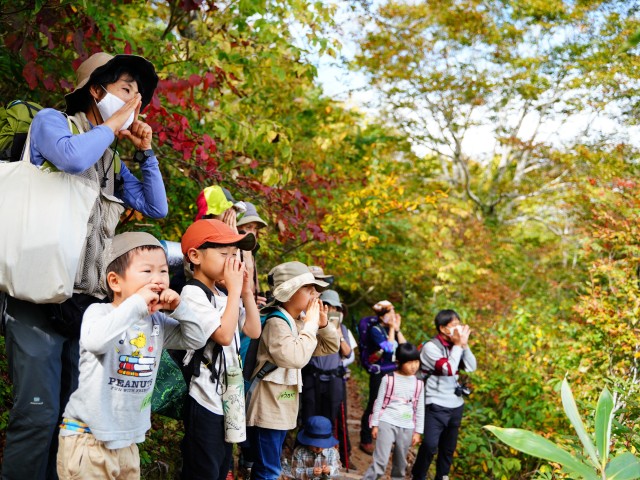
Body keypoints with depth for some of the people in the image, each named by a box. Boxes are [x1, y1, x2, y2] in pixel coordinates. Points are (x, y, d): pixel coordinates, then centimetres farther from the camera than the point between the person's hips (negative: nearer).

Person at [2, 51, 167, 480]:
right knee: (38, 414, -12)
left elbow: (157, 209, 20)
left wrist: (146, 152, 14)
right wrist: (115, 120, -6)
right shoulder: (52, 121, 2)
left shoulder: (115, 162, 22)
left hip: (87, 305, 7)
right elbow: (72, 157, -20)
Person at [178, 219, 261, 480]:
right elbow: (224, 335, -24)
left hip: (228, 397, 9)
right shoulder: (192, 293, -15)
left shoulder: (224, 296, 11)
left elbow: (253, 331, 13)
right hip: (205, 400, -9)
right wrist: (235, 289, -17)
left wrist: (247, 292, 4)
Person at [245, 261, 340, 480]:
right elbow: (296, 358, -32)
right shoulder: (276, 322, -18)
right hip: (267, 410, -10)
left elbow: (330, 347, 15)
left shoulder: (298, 323, 9)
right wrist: (310, 324, -21)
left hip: (282, 410, 10)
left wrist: (322, 323, -2)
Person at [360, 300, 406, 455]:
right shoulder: (375, 330, -11)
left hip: (395, 373, 6)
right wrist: (392, 329, -13)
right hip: (380, 374, -6)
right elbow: (389, 348, -21)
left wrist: (397, 329, -4)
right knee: (374, 406, 2)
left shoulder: (392, 329, 7)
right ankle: (366, 441, 13)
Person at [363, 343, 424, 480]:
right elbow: (379, 402, 1)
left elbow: (420, 410, 9)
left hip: (406, 427, 3)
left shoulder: (418, 383, 4)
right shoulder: (389, 379, -4)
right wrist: (374, 424, -1)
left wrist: (418, 431, 7)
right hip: (387, 423, -3)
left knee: (400, 464, 13)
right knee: (380, 462, -12)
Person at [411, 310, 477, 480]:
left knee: (448, 446, 14)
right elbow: (449, 369, -23)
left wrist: (464, 344, -9)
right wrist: (458, 345, -17)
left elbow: (471, 367, 1)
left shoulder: (454, 346, 4)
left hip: (456, 404, 6)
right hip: (437, 405, -6)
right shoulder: (431, 347, -14)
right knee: (430, 445, -11)